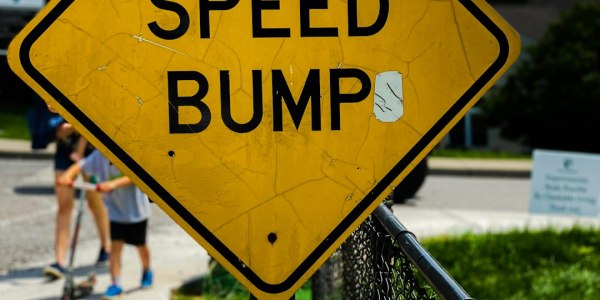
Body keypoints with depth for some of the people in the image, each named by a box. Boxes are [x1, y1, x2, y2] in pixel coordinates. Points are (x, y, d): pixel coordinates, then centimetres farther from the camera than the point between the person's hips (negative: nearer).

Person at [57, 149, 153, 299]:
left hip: (136, 210, -2)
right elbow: (81, 165, -11)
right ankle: (115, 285, -2)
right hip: (116, 211, 2)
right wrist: (68, 175, -32)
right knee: (115, 246, -7)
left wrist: (113, 184, -51)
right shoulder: (99, 155, -9)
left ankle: (147, 272, 42)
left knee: (140, 245, 15)